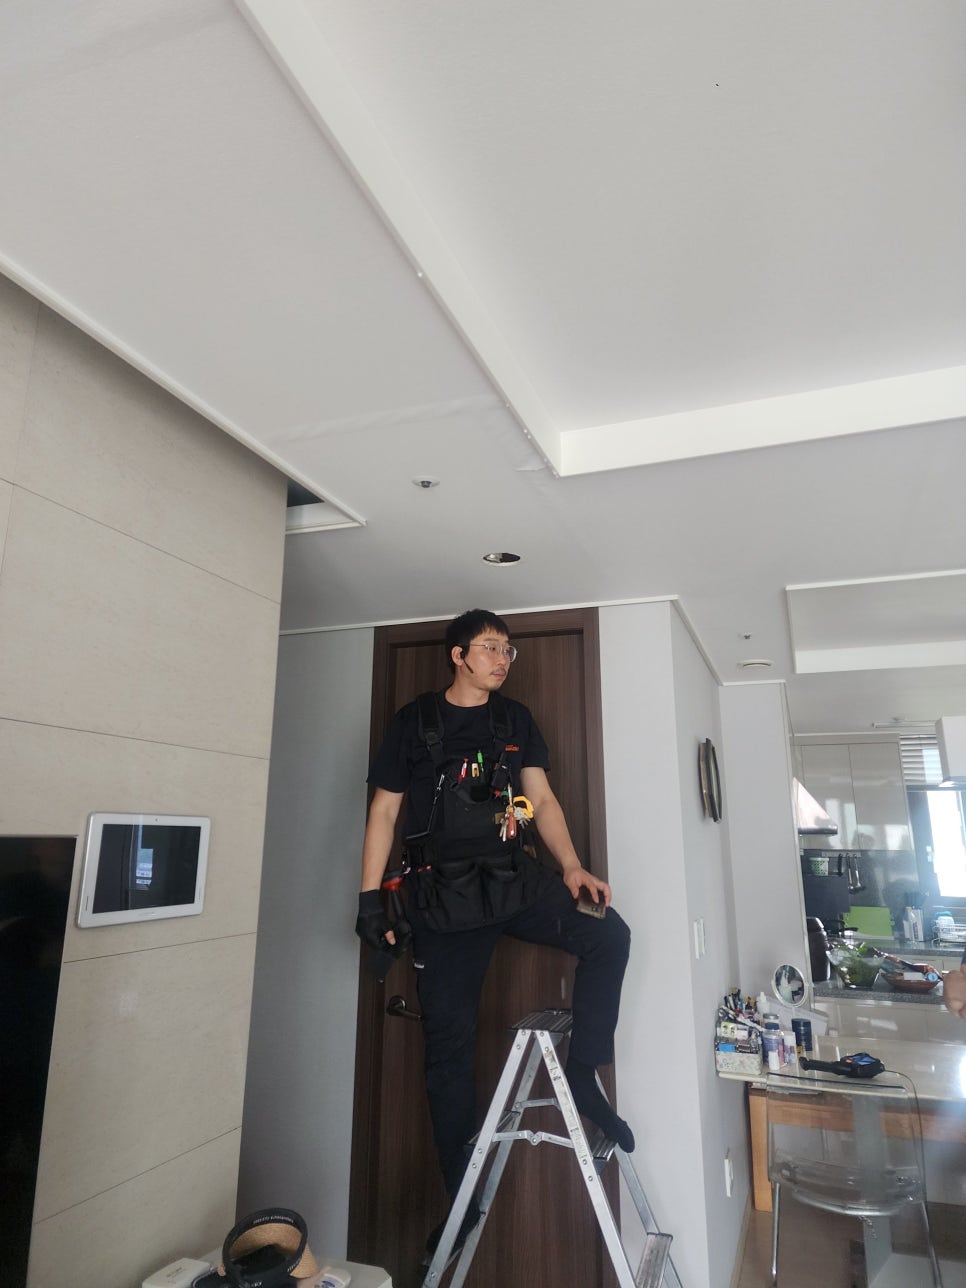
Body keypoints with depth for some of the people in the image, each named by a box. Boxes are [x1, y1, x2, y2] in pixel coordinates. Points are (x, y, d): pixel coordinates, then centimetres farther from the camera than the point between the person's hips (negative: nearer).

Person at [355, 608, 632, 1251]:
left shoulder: (516, 719, 9)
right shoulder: (415, 721, 0)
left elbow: (542, 798, 6)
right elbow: (383, 812, 1)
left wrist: (571, 867, -8)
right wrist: (370, 897, -4)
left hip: (514, 877, 3)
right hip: (443, 895, -2)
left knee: (609, 934, -20)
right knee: (449, 1045, 5)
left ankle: (582, 1075, -2)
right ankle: (463, 1199, 22)